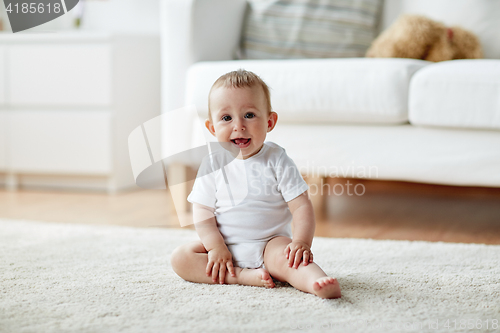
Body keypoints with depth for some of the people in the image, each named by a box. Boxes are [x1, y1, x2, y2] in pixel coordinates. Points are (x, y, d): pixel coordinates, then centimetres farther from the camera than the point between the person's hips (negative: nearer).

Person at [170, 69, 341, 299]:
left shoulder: (276, 160, -5)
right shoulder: (213, 164, -1)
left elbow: (301, 206, -9)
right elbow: (202, 212, -2)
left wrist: (302, 242, -24)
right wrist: (216, 247, -16)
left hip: (269, 243, -2)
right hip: (225, 246, 3)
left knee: (285, 256, -34)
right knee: (180, 258, -18)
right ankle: (244, 276, -30)